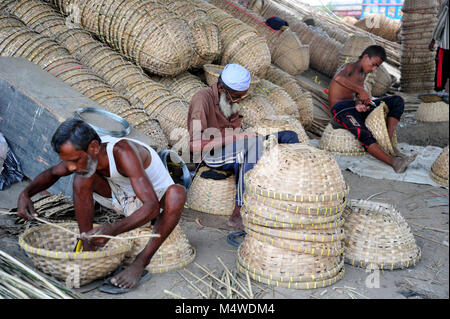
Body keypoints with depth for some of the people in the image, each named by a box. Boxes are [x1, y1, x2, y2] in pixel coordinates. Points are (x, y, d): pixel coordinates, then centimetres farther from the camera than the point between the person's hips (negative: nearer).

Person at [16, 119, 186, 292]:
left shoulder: (122, 152, -39)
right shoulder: (84, 153, -17)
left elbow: (152, 206, -45)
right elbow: (52, 173, 5)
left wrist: (113, 230, -59)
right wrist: (26, 193, -14)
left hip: (158, 199, -5)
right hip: (127, 197, 5)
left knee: (177, 193, -39)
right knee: (82, 178, -17)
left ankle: (141, 261, -27)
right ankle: (88, 251, -10)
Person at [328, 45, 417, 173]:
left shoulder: (363, 75, 22)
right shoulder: (350, 66, -4)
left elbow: (357, 96, 11)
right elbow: (338, 78, -29)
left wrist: (359, 104, -13)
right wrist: (361, 90, -29)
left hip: (354, 106, 9)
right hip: (340, 109, -8)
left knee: (397, 101, -3)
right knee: (364, 134, -36)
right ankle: (394, 162, -46)